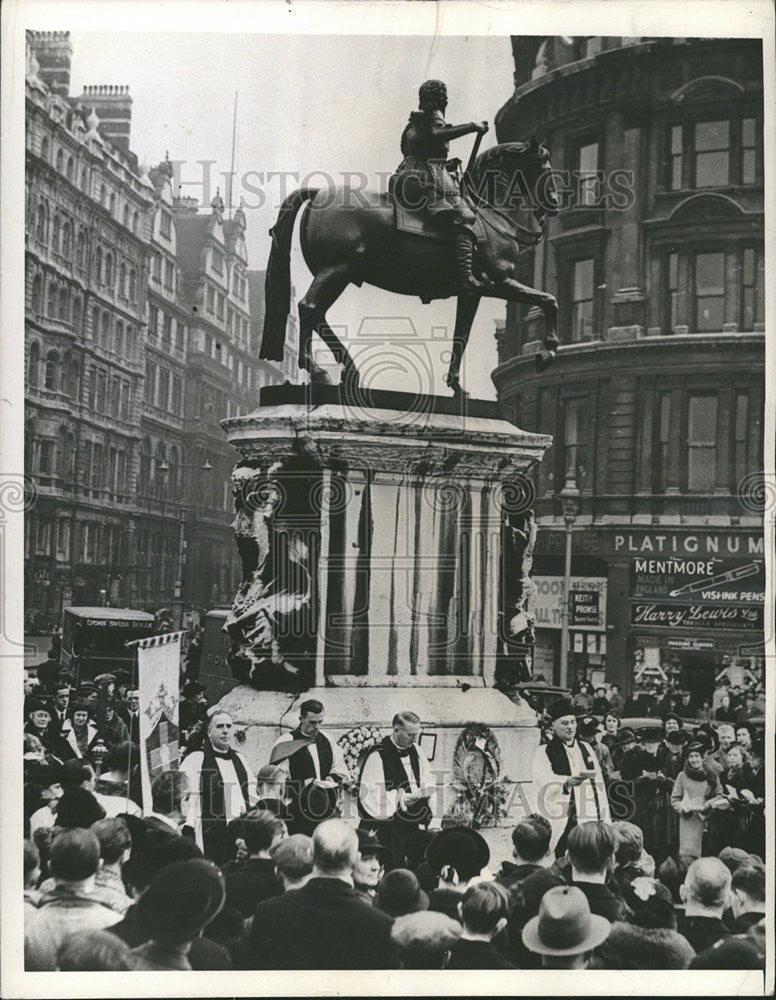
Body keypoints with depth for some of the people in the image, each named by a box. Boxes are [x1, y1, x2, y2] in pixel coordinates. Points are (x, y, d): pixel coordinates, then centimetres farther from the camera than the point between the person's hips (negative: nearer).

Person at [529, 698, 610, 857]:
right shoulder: (543, 752, 2)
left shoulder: (586, 749, 17)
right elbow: (545, 782, -16)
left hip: (590, 820, 4)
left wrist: (605, 821, 10)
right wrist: (568, 782, -36)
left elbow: (599, 785, 17)